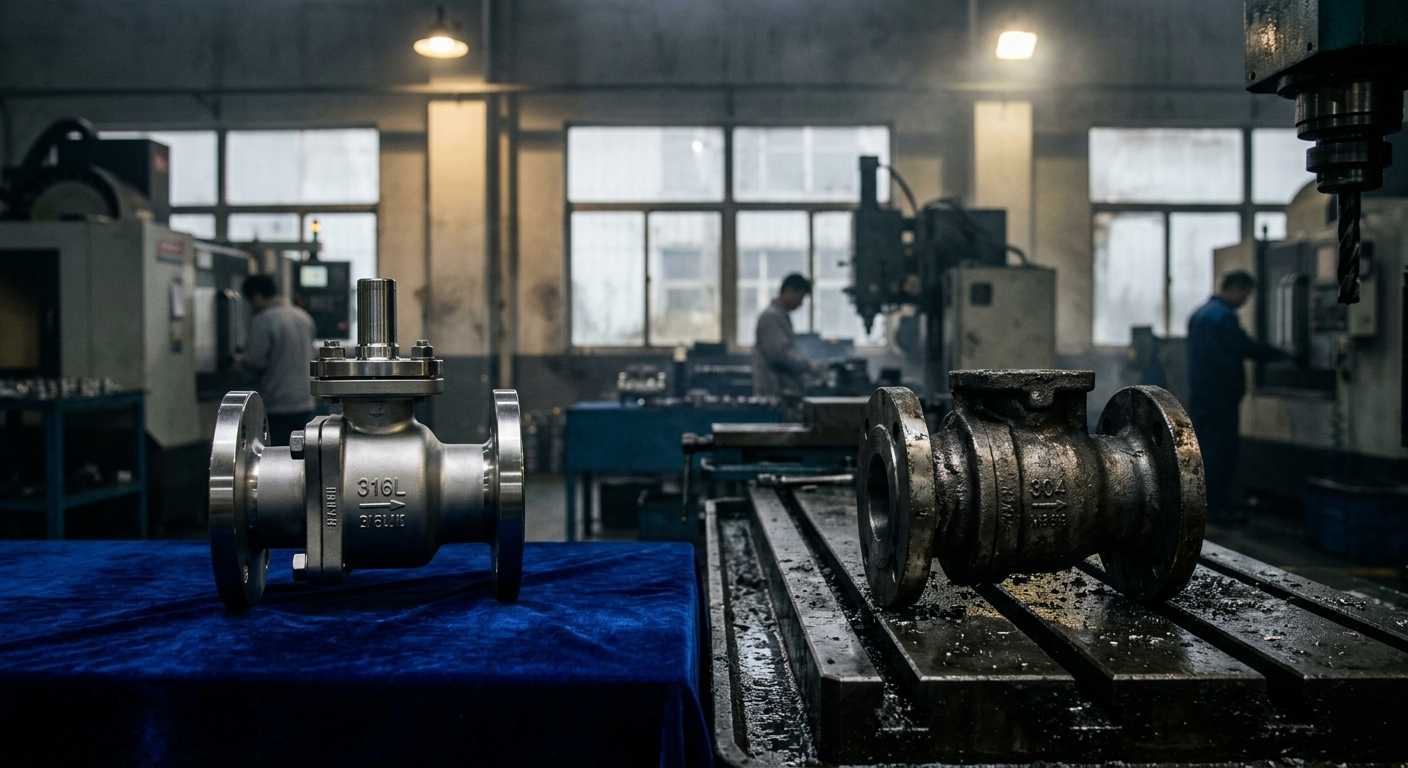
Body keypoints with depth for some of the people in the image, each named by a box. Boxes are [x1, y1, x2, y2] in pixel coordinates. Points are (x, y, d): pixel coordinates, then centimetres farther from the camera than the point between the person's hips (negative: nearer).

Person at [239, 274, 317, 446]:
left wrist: (241, 359, 6)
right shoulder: (304, 316, 10)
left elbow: (256, 362, -16)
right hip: (305, 402, 7)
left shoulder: (262, 321, -13)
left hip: (276, 407, -7)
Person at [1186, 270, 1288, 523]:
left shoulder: (1200, 313, 16)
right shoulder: (1223, 315, -15)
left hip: (1200, 393, 10)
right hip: (1220, 395, -10)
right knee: (1220, 450, -5)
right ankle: (1215, 507, -3)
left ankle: (1208, 502, 19)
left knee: (1205, 448, 13)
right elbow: (1247, 347, -15)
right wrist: (1283, 355, -5)